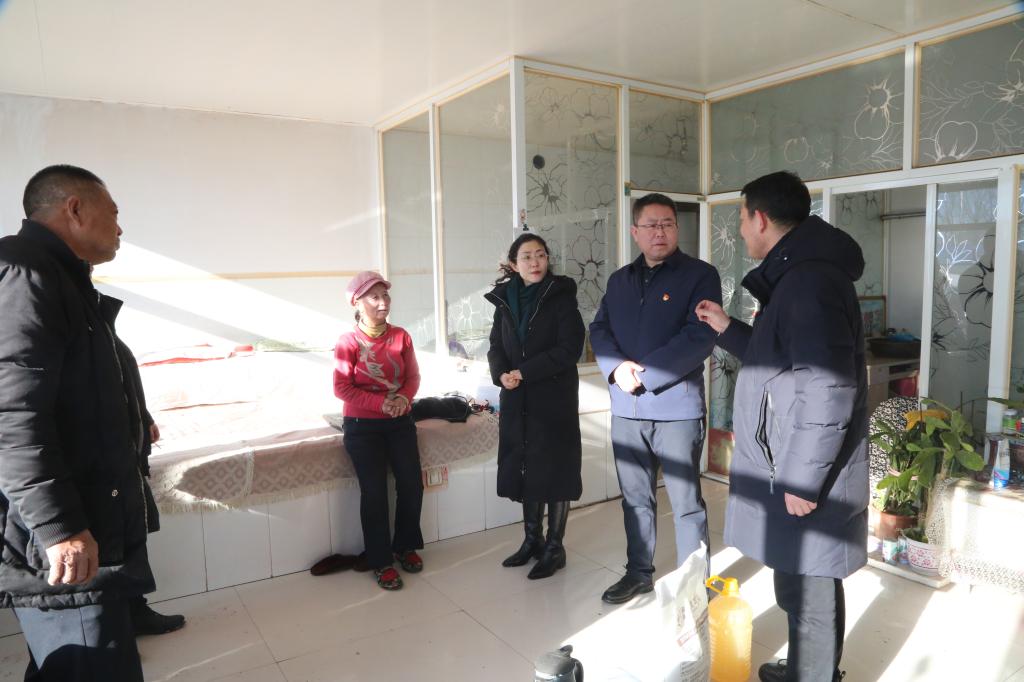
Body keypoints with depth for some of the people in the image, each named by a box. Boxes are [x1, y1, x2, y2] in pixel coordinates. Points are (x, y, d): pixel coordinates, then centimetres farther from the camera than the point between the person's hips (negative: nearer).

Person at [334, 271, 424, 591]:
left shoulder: (401, 336, -1)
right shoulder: (348, 342, -11)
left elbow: (413, 375, 3)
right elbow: (342, 387, -12)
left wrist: (404, 398, -18)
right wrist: (381, 403, -21)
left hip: (400, 421, 4)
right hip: (362, 426, -3)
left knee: (412, 484, 3)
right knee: (374, 492, -1)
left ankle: (405, 546, 27)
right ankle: (381, 562, 14)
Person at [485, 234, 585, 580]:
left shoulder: (561, 297, -6)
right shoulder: (505, 300, 8)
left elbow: (570, 348, -13)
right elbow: (496, 347, 10)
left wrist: (525, 372, -17)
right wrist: (501, 374, -12)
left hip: (554, 399, -4)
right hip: (517, 401, 5)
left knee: (553, 470, 2)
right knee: (525, 469, 11)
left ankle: (554, 548, 16)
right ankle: (532, 540, 27)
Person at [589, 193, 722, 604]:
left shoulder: (700, 275, -3)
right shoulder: (620, 280, 14)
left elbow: (700, 338, -14)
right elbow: (599, 330, 9)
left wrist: (644, 373, -17)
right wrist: (616, 368, -11)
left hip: (677, 407, -5)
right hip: (626, 409, 5)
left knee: (686, 503, 3)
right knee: (635, 498, 16)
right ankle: (639, 573, 32)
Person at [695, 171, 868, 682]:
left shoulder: (810, 280, -21)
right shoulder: (799, 274, 13)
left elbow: (828, 391, -26)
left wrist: (802, 480, -22)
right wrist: (726, 328, 22)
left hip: (805, 478, -10)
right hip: (793, 468, 10)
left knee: (807, 596, 5)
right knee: (808, 589, 23)